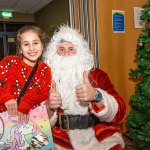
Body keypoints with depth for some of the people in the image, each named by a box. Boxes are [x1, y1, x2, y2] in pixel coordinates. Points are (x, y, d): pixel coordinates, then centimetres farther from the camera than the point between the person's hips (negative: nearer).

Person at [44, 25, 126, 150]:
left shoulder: (97, 75, -2)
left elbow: (119, 113, -10)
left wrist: (96, 96, -28)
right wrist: (49, 107, -23)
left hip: (102, 137, 0)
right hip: (62, 140, 1)